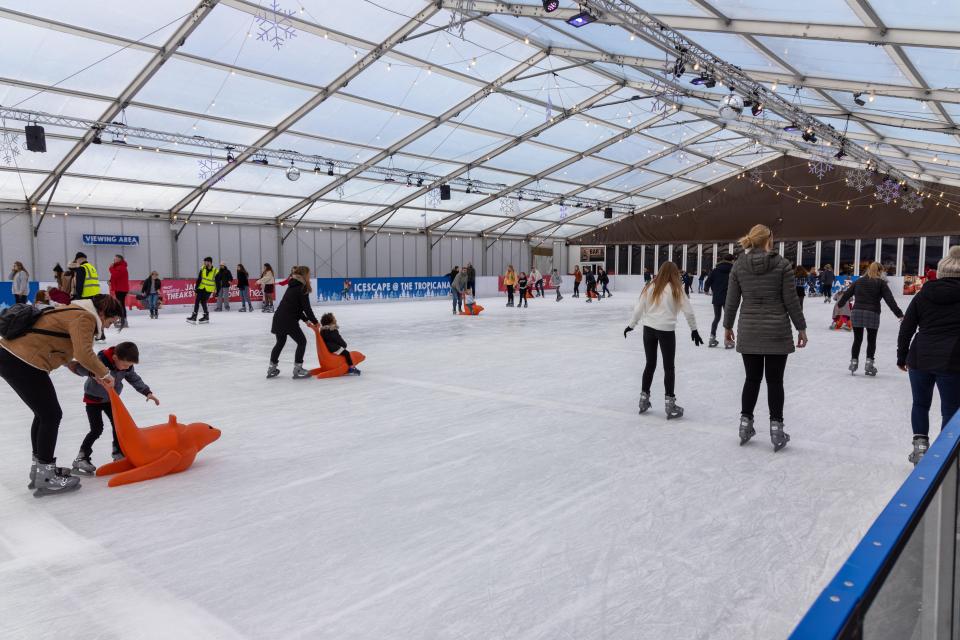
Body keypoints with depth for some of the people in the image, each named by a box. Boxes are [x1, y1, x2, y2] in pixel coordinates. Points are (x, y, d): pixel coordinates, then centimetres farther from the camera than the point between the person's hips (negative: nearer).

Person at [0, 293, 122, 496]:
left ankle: (39, 468, 33)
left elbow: (80, 350, 19)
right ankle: (46, 478, 7)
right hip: (23, 363, -11)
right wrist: (104, 373, -12)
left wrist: (97, 372, 12)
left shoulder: (76, 312, 18)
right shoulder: (84, 318, -14)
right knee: (52, 416, -1)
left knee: (44, 414, 20)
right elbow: (83, 354, -26)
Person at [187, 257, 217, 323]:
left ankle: (206, 316, 7)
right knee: (197, 301, 3)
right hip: (201, 288, 4)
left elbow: (217, 283, -8)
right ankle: (194, 316, 12)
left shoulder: (215, 272, -13)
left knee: (203, 302, -9)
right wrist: (196, 287, -5)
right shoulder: (203, 269, -2)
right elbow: (199, 279, 1)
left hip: (208, 290, -4)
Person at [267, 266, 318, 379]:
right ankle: (297, 369, 5)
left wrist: (306, 320, 20)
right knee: (302, 341, 5)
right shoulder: (302, 288, -7)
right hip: (289, 321, -9)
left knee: (280, 342, 24)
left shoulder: (293, 286, 19)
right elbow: (306, 308, -10)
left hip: (278, 318, 9)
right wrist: (315, 321, 2)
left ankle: (272, 368, 32)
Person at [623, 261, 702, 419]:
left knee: (650, 364, 17)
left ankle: (644, 399, 24)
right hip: (667, 331, -3)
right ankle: (669, 405, 10)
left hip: (648, 329, 3)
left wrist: (631, 325, 16)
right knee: (669, 367, 8)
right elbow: (688, 312, -3)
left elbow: (638, 309, 2)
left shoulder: (650, 288, 1)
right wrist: (694, 330, 10)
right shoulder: (676, 290, -5)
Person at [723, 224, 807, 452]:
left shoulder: (739, 265, 0)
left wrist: (728, 325, 15)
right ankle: (776, 430, 11)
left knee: (752, 378, 14)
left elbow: (732, 300, 3)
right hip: (777, 331, -2)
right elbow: (791, 300, -6)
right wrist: (801, 328, 4)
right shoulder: (782, 264, -7)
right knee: (775, 381, 6)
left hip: (749, 332, 2)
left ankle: (745, 424, 18)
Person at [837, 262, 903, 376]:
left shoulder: (859, 281, 12)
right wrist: (899, 314, -8)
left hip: (857, 313, 3)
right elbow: (890, 300, -6)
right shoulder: (881, 283, 0)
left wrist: (840, 304, 36)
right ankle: (869, 363, 6)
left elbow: (847, 293, 19)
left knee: (857, 339, 11)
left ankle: (854, 361, 10)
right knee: (871, 340, 10)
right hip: (872, 315, -3)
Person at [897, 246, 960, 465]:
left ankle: (920, 445, 14)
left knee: (920, 404, 18)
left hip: (920, 359, 2)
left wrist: (902, 357, 14)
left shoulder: (923, 295, 3)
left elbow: (906, 328, 4)